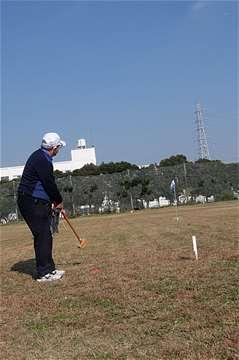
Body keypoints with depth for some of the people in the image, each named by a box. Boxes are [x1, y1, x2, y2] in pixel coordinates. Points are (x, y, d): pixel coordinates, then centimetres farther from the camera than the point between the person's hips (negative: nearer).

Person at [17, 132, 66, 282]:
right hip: (32, 203, -11)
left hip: (37, 202, 11)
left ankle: (49, 269, 23)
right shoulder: (42, 161, -20)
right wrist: (59, 201, 0)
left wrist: (55, 201, 12)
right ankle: (44, 273, 1)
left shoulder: (40, 156, 13)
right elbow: (50, 184, -16)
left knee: (46, 236, 14)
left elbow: (48, 183, 17)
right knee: (42, 236, -6)